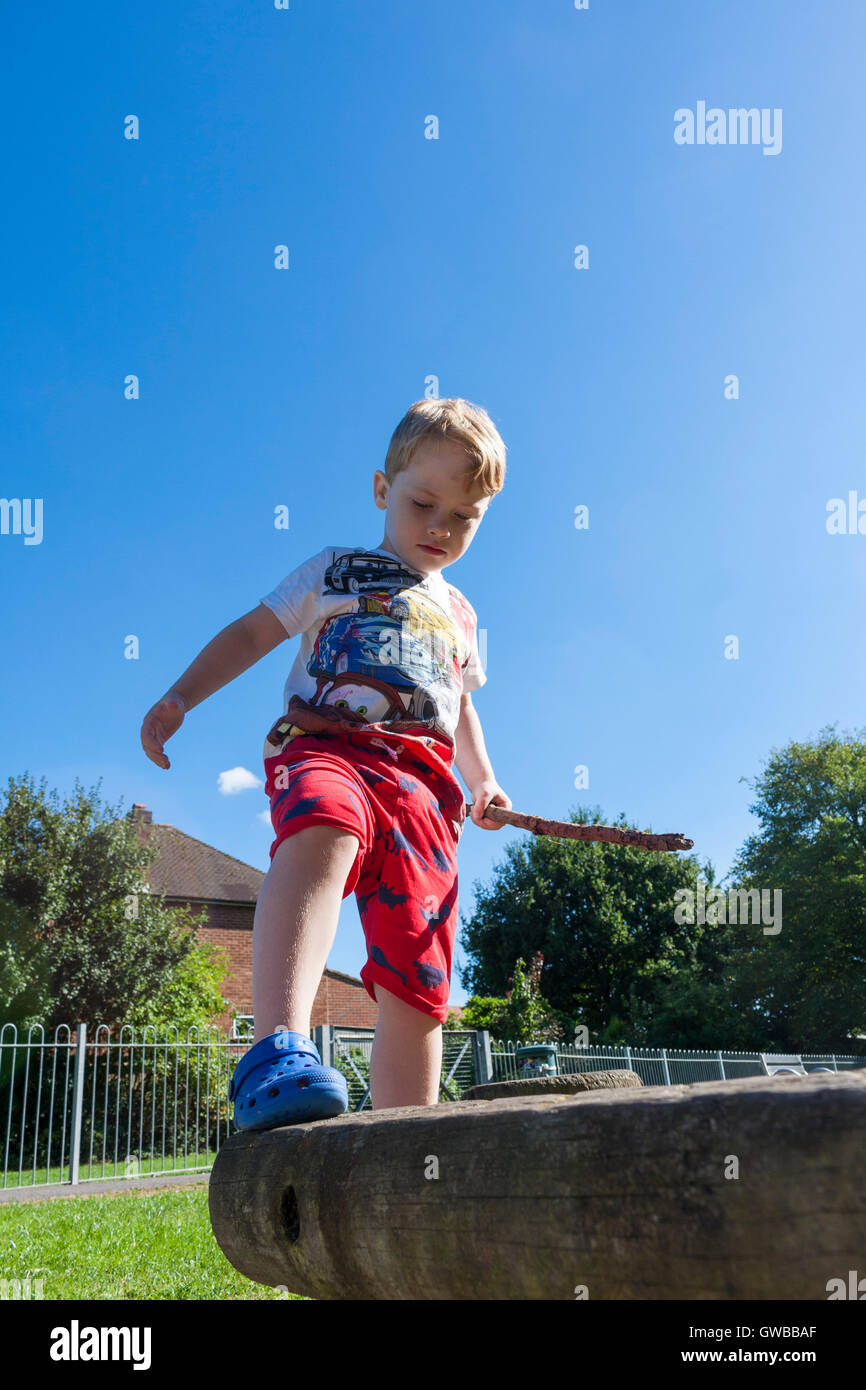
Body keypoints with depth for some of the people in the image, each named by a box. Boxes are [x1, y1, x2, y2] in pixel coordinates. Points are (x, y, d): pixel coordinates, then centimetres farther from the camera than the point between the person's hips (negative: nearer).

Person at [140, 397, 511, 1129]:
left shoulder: (459, 615, 30)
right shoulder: (335, 572, 19)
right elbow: (252, 632, 16)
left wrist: (484, 778, 27)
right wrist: (180, 696, 3)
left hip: (424, 780, 4)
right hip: (325, 744, -4)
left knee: (416, 985, -6)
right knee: (324, 831, -42)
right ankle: (279, 1047, -55)